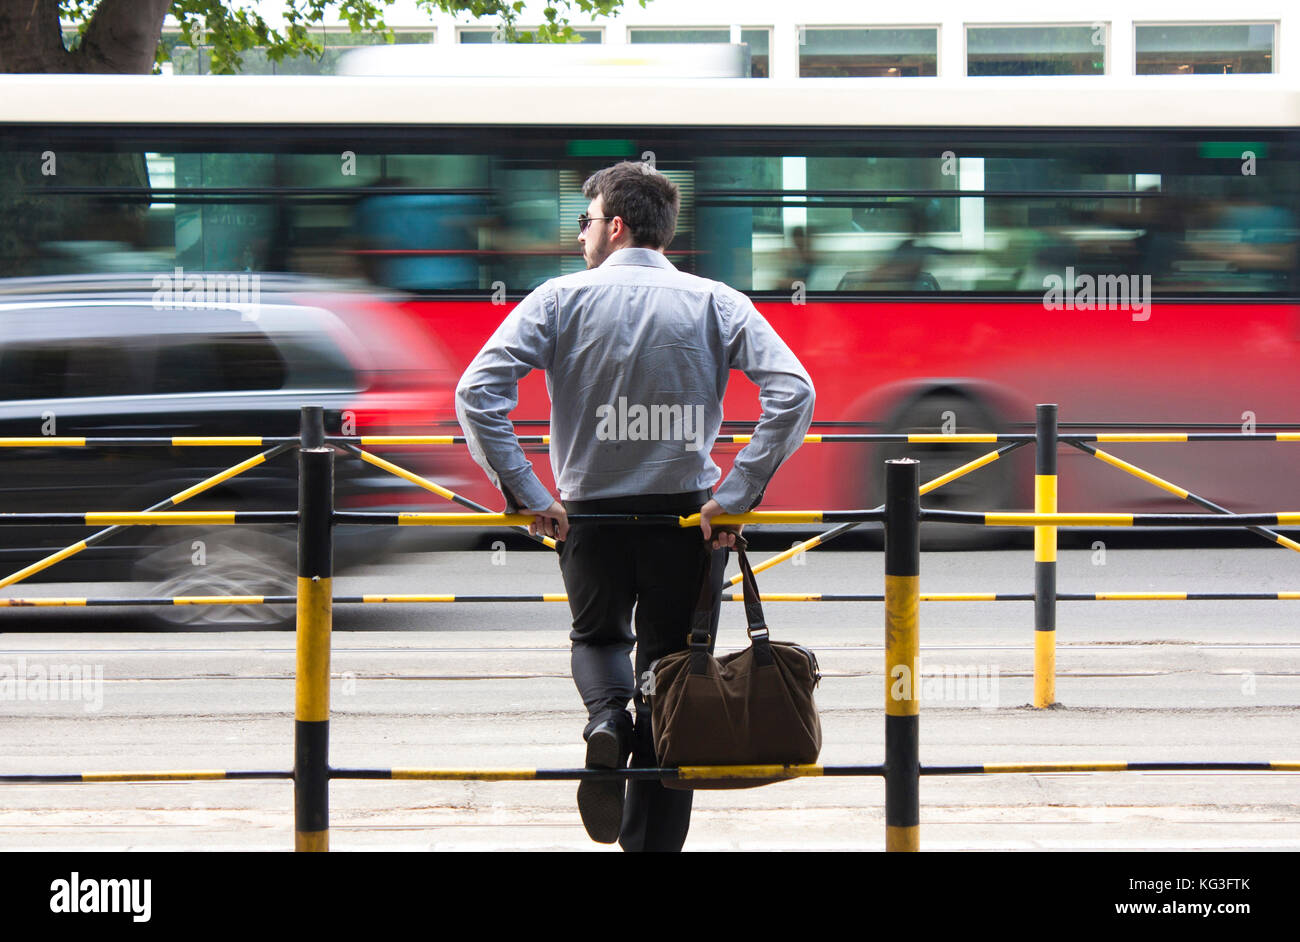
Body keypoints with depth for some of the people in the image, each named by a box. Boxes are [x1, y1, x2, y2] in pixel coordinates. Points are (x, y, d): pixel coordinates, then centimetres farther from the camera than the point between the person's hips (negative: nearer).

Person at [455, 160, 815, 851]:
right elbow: (792, 393, -12)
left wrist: (524, 492, -10)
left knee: (598, 637, 27)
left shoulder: (561, 300, -2)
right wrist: (739, 494, -11)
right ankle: (653, 841, 11)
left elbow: (477, 392, -12)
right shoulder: (715, 303, 0)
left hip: (590, 515, 0)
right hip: (689, 516, 0)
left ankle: (606, 716, -5)